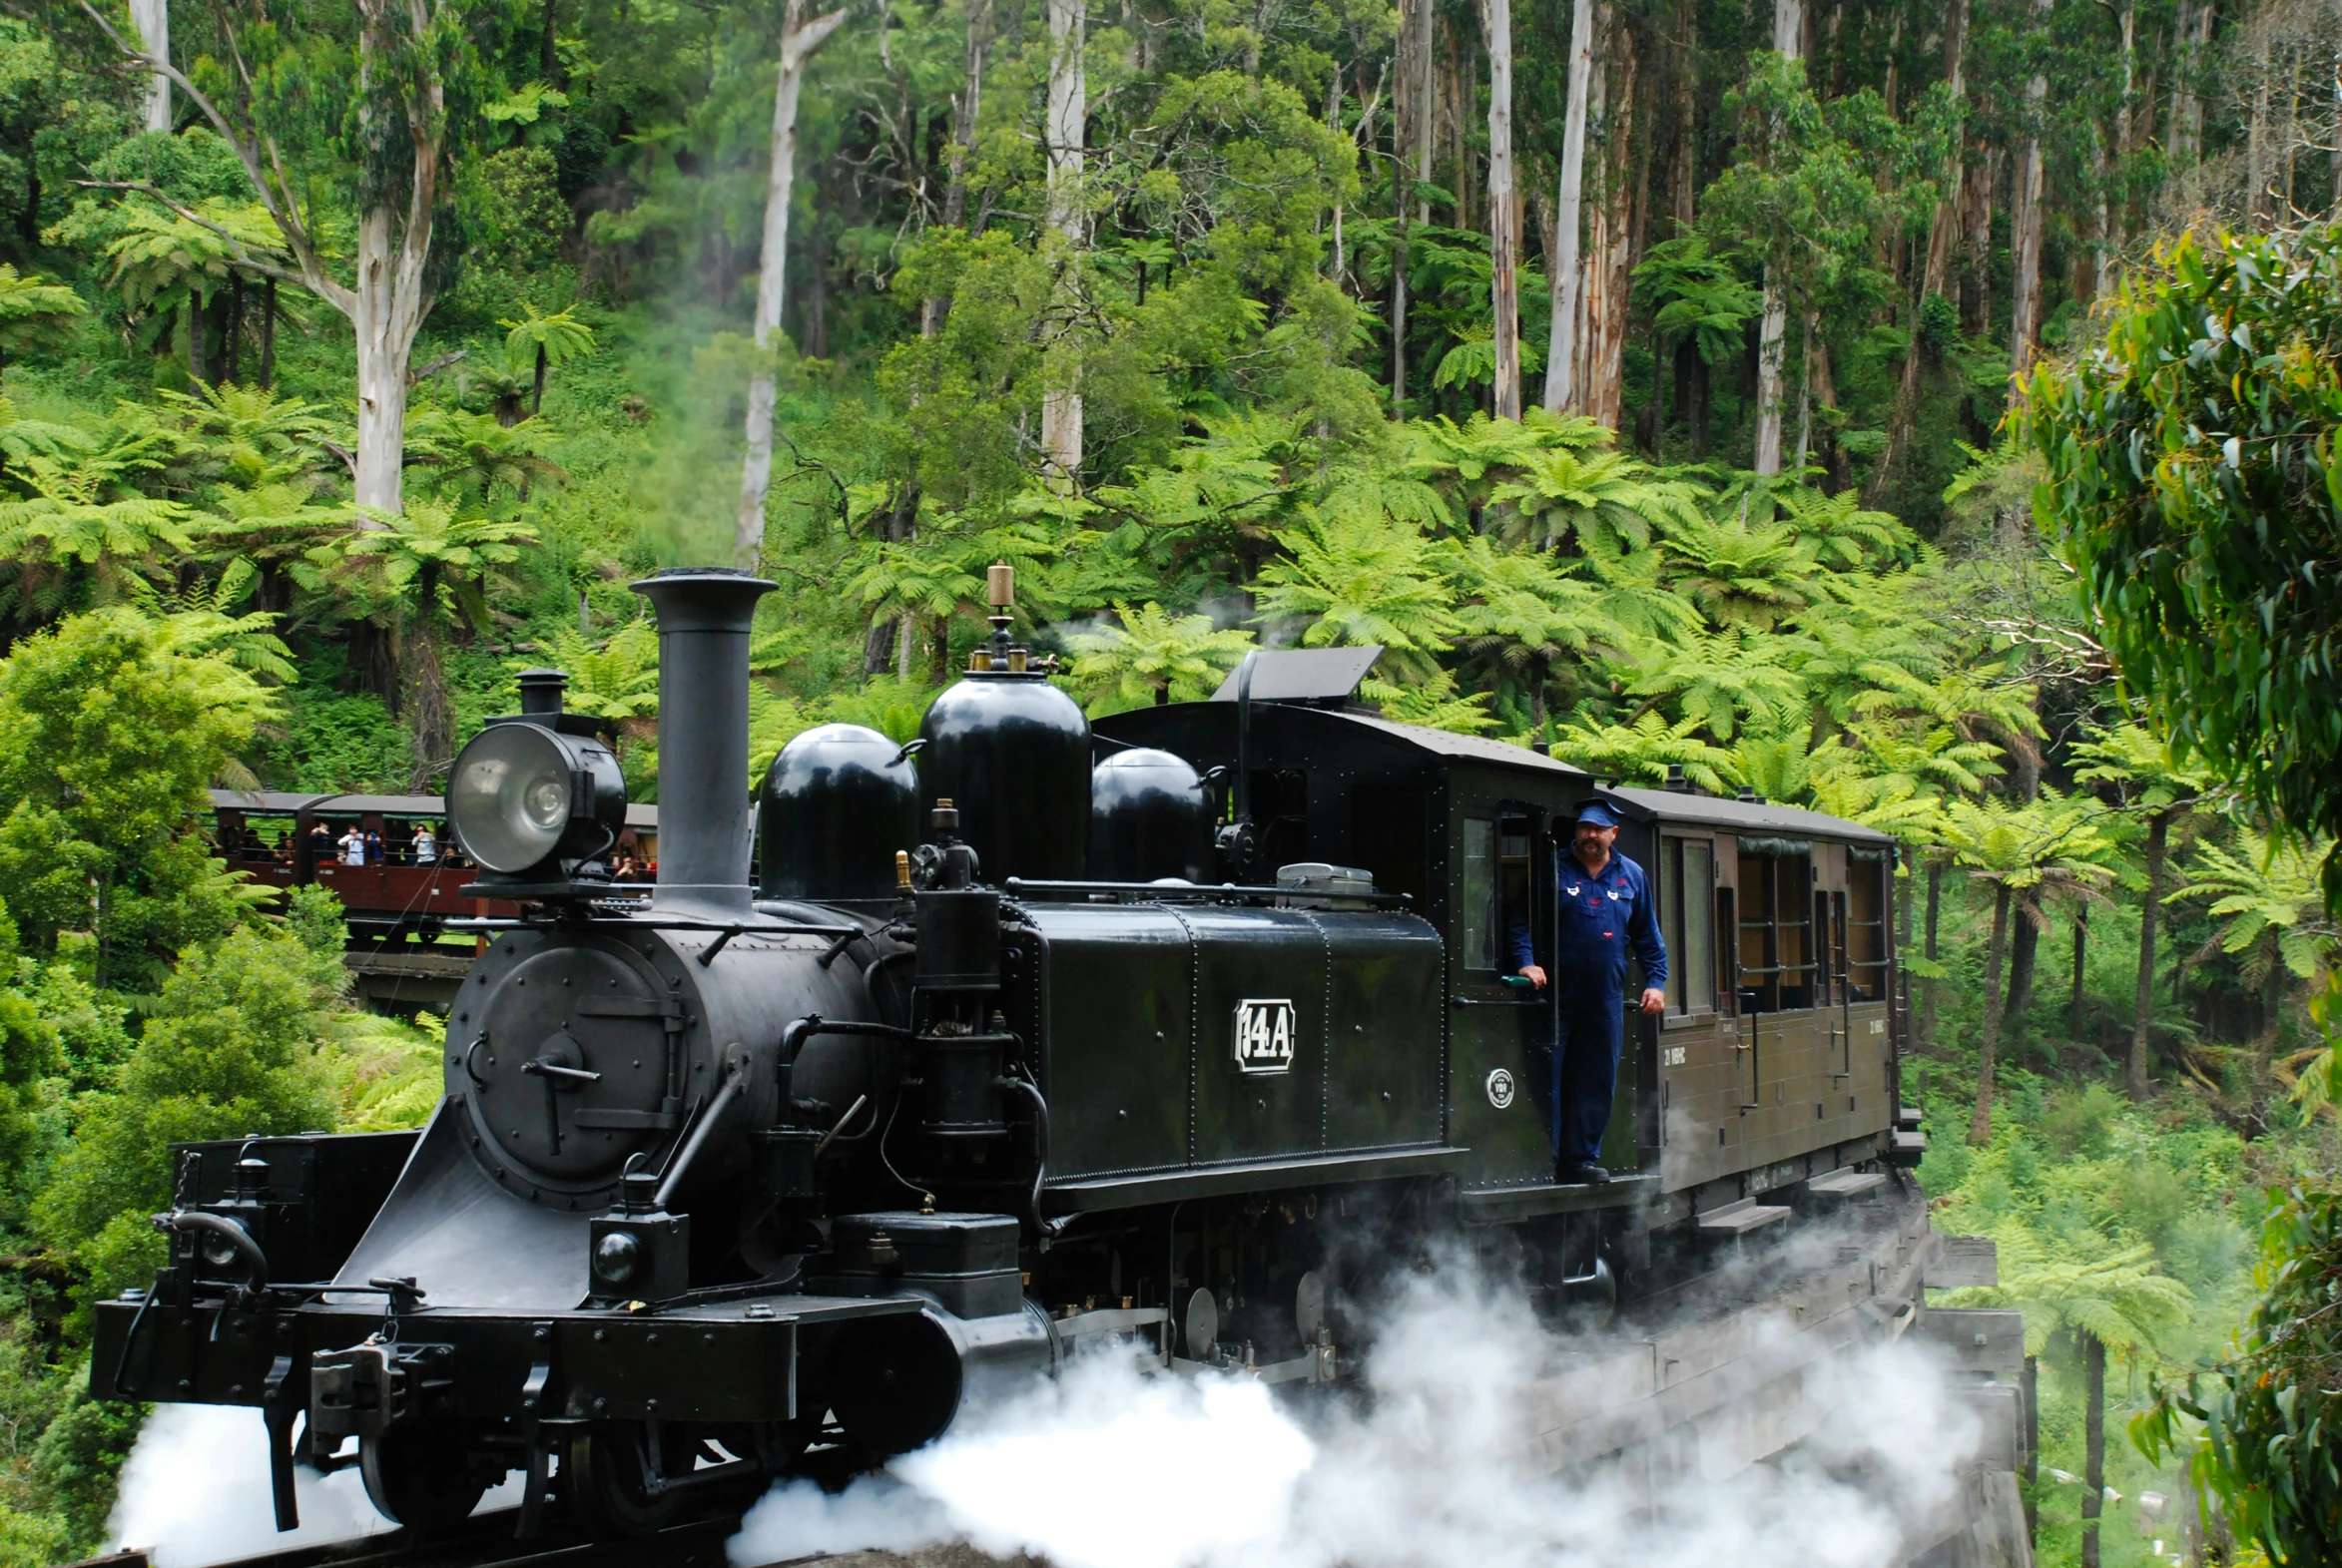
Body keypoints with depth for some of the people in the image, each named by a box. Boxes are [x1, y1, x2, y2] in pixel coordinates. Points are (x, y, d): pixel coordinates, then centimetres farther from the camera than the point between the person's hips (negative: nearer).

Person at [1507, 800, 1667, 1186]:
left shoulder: (1631, 876, 12)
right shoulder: (1553, 870, 1)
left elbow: (1648, 937, 17)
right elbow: (1519, 921, 0)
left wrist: (1656, 981, 8)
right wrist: (1526, 962, -15)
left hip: (1606, 998, 3)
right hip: (1557, 992, -3)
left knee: (1598, 1081, 6)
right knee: (1549, 1078, -4)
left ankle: (1582, 1156, 14)